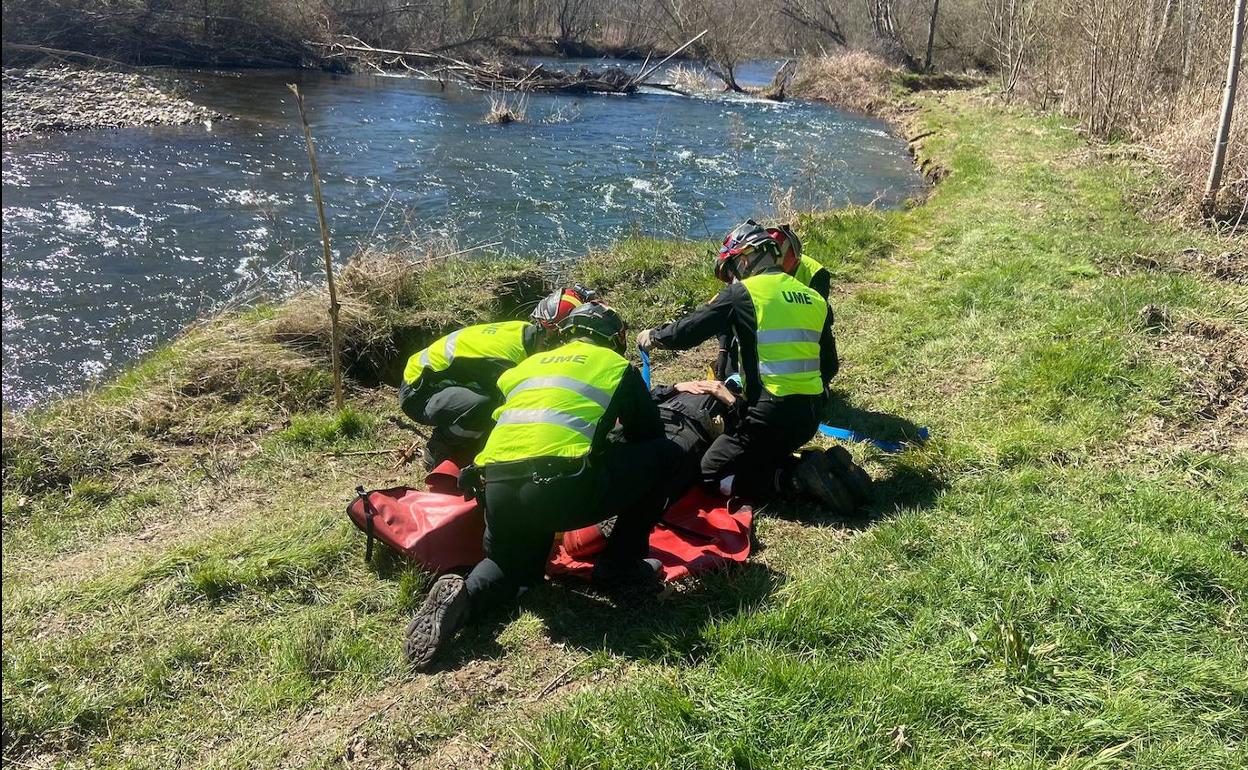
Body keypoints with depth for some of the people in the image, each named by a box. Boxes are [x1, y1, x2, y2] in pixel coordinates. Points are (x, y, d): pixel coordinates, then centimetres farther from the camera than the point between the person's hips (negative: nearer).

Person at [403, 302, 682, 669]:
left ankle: (462, 594, 0)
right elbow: (649, 435, 25)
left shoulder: (531, 363, 30)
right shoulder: (617, 366, 18)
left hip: (498, 486, 5)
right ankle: (621, 565, 18)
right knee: (666, 453, 16)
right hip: (561, 485, -5)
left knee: (516, 568, 33)